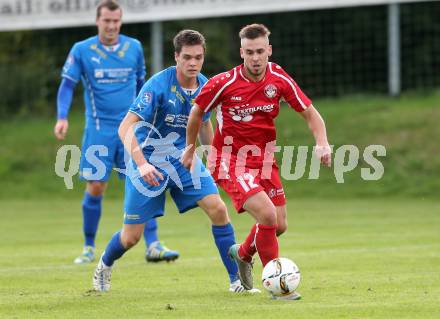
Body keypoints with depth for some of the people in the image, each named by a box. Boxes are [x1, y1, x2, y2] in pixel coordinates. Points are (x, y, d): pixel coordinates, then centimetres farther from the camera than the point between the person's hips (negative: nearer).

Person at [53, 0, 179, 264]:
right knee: (95, 188, -1)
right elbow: (67, 85, -3)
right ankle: (89, 247, 16)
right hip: (99, 130, -1)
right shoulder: (82, 50, -1)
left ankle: (153, 246, -10)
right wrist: (62, 117, -17)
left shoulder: (134, 47, 6)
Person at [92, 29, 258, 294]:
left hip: (182, 157, 4)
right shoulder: (159, 85, -23)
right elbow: (126, 127, -26)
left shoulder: (205, 87, -4)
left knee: (218, 209, -15)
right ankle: (104, 267, 34)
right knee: (131, 236, 1)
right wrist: (141, 163, -38)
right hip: (148, 162, -4)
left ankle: (236, 279, -7)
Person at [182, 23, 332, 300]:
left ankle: (243, 254, 42)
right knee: (267, 215, -23)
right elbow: (198, 112, 1)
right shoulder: (223, 83, -17)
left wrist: (322, 143, -16)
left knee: (279, 226, 9)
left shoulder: (279, 79, -8)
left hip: (264, 160, 5)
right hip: (230, 162, -5)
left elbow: (310, 113, 0)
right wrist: (190, 148, 11)